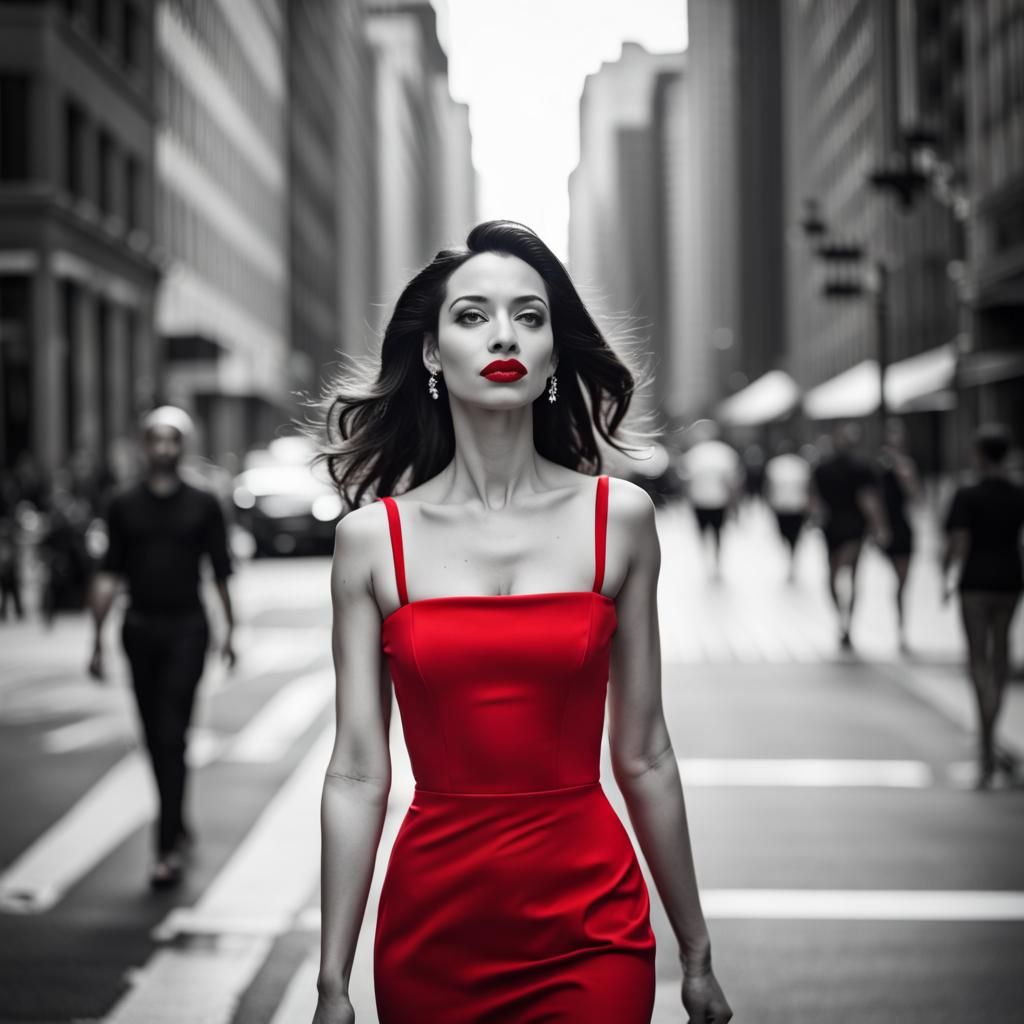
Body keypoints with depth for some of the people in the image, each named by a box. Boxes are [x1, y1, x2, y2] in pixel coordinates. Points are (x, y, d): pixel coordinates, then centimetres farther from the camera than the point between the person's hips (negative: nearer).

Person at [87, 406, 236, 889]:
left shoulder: (202, 505, 2)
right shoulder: (123, 506, 5)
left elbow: (221, 572, 7)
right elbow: (109, 575, 4)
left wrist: (229, 631, 6)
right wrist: (98, 639, -1)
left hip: (186, 629, -3)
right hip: (140, 628, 3)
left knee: (172, 736, -9)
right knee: (155, 739, 10)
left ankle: (169, 848, -10)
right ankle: (179, 827, 28)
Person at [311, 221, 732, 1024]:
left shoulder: (619, 516, -1)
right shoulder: (373, 537, -2)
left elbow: (644, 756, 3)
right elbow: (357, 773, -2)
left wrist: (697, 956, 6)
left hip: (592, 930, 0)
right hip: (433, 933, 1)